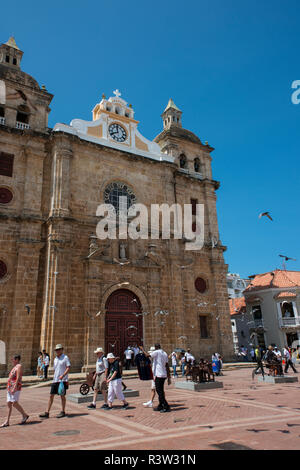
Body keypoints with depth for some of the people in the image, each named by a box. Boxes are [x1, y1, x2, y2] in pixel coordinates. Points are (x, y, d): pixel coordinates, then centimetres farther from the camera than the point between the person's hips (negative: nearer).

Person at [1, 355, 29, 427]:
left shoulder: (19, 366, -9)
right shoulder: (14, 367, 20)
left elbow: (18, 378, -17)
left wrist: (14, 388, -24)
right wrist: (8, 388, 21)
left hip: (16, 388, -9)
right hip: (9, 388, 9)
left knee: (14, 403, -11)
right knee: (9, 404, 6)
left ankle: (25, 415, 4)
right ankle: (7, 422, 9)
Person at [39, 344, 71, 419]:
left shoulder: (65, 357, -6)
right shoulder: (55, 359, 14)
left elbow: (68, 368, -12)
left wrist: (63, 375, -24)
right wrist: (54, 378, 18)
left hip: (62, 380, -6)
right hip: (55, 380, 6)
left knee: (62, 396, 2)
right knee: (51, 396, 5)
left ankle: (63, 412, 14)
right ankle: (47, 413, 10)